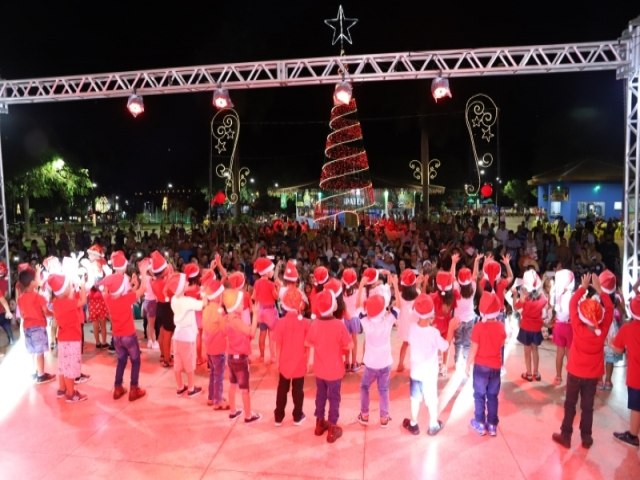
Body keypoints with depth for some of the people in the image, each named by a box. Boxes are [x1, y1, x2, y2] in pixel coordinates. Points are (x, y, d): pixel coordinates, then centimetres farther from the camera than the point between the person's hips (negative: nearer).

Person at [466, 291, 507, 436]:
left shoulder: (478, 327, -20)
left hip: (481, 366, -3)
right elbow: (501, 344, 9)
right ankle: (492, 425, 22)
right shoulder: (501, 326, -7)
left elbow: (473, 349, -15)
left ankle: (480, 424, 20)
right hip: (496, 366, 4)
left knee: (479, 395, 11)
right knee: (493, 396, 15)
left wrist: (468, 365, -4)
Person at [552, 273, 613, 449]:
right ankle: (586, 438, 25)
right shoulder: (603, 330, -17)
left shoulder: (578, 328, -23)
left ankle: (565, 437, 19)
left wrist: (583, 287, -4)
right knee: (587, 406, 13)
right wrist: (599, 289, -5)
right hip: (593, 375, 2)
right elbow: (609, 308, -5)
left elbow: (573, 304, -13)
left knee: (570, 405, 11)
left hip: (575, 373, -2)